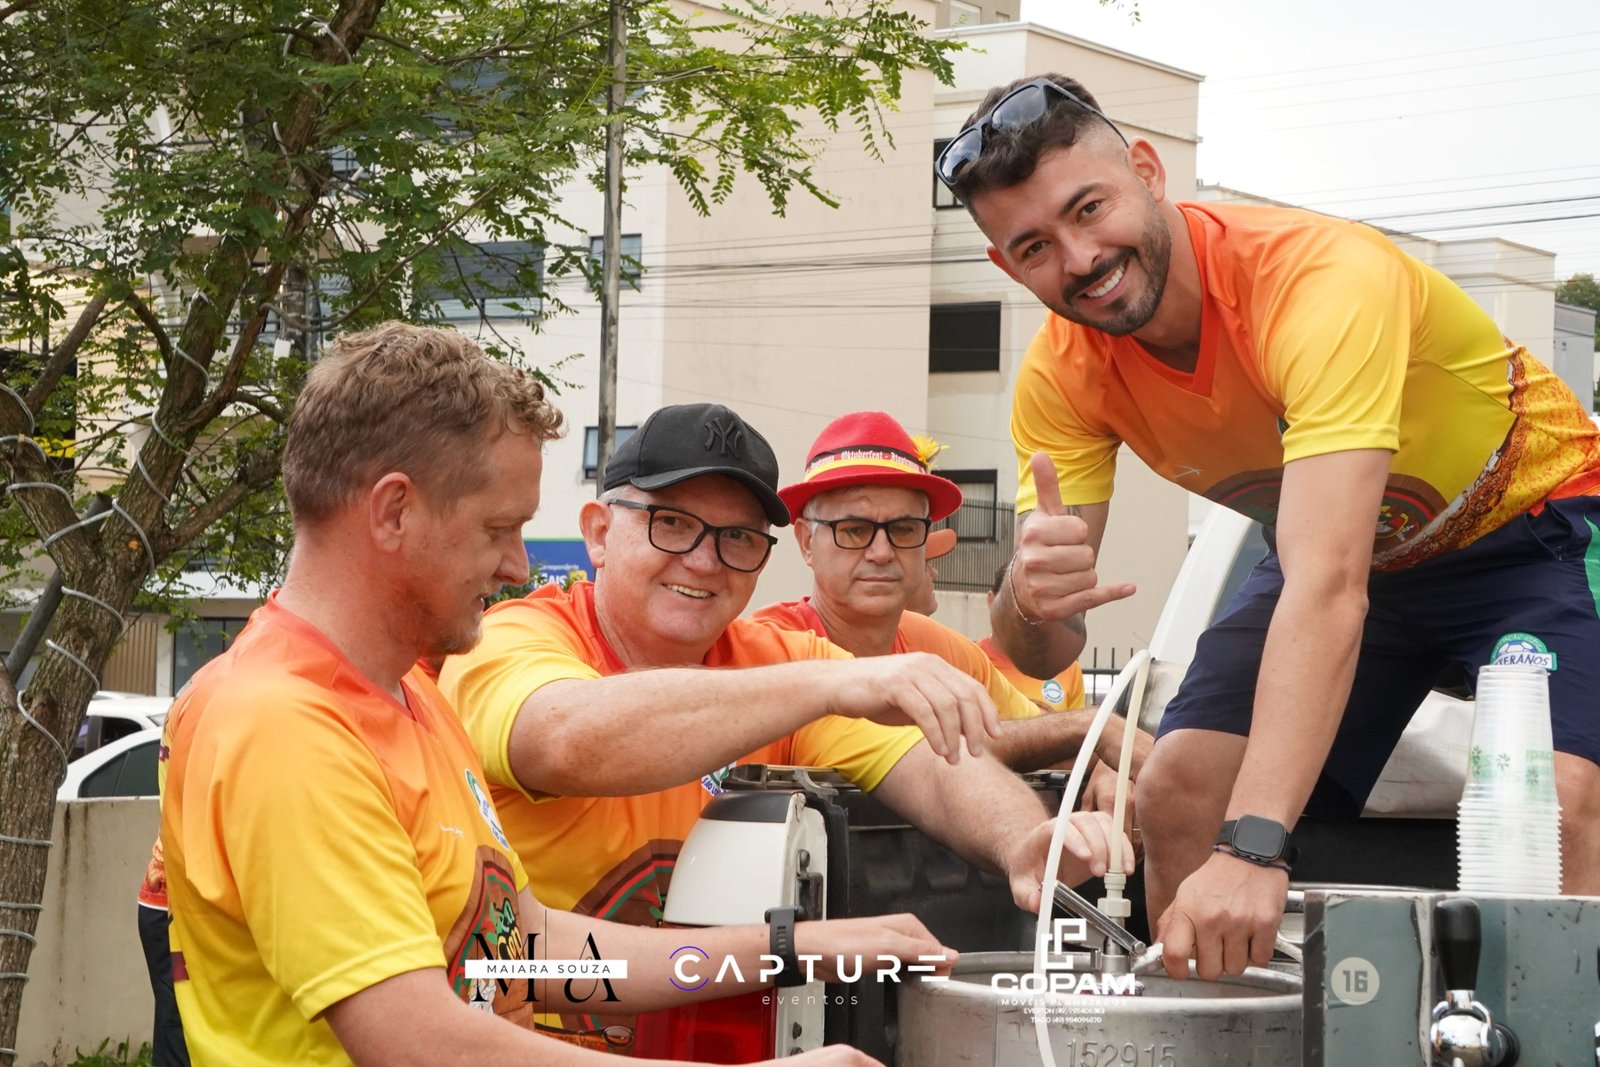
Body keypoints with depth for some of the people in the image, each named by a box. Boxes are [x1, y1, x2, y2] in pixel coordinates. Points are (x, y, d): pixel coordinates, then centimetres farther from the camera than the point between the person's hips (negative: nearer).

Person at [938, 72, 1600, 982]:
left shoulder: (1324, 278, -36)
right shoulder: (1064, 376, -16)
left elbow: (1328, 587, -46)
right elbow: (1042, 654, -18)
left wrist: (1252, 847, -56)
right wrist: (1032, 601, -44)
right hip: (1336, 545, 5)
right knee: (1181, 789, -11)